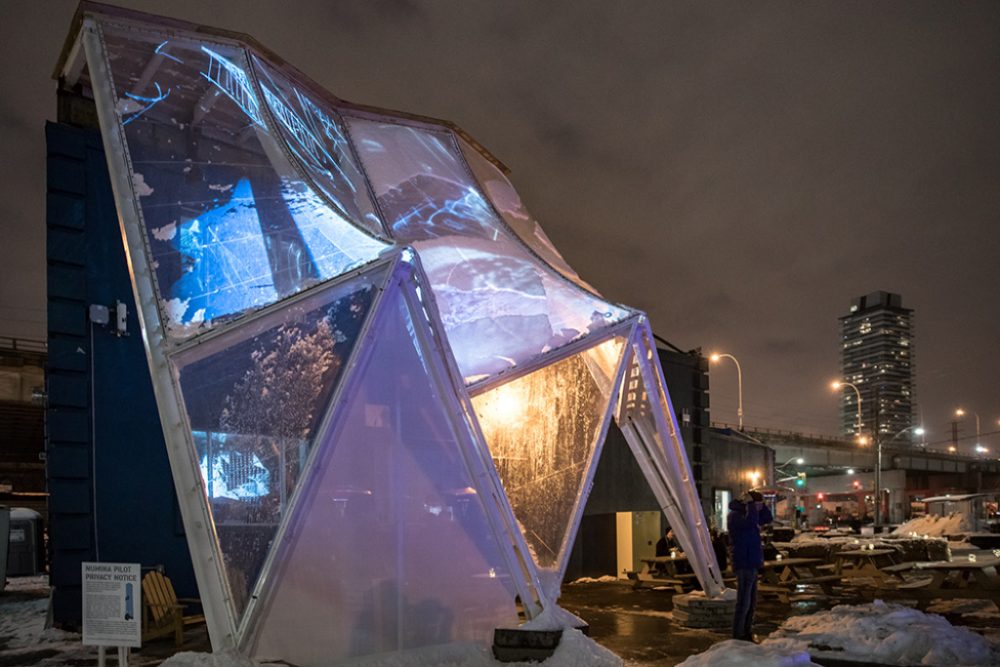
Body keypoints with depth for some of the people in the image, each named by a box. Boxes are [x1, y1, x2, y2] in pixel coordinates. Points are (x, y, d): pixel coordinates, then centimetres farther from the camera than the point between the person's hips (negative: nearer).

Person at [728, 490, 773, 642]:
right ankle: (738, 637, -4)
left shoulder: (747, 515, 15)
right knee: (743, 603, -8)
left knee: (751, 603, 16)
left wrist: (760, 505, 4)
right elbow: (751, 521, -34)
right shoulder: (735, 515, -14)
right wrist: (751, 503, -21)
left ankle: (747, 634, 26)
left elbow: (768, 518, 19)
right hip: (744, 565, -10)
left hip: (751, 565, 10)